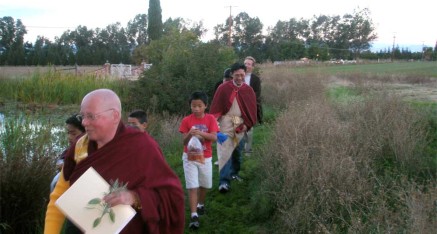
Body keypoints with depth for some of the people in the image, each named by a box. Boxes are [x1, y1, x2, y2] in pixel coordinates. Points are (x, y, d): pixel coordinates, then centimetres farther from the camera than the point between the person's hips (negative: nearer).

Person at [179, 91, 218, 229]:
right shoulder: (186, 120, -7)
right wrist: (189, 134, -31)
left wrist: (201, 133, -31)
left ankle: (200, 204, 43)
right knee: (192, 187, -7)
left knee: (204, 185, 18)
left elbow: (214, 138, -16)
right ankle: (194, 216, -5)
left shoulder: (210, 119, -6)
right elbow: (184, 141, -10)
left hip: (205, 157, 2)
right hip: (189, 157, -2)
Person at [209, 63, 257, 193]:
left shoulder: (249, 91, 3)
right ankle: (224, 181, -14)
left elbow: (252, 109, 7)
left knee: (237, 151, 17)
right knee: (225, 151, -12)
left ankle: (234, 172, 38)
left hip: (240, 125, 4)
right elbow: (215, 107, -5)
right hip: (225, 124, -3)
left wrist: (247, 124, -2)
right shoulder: (223, 88, -5)